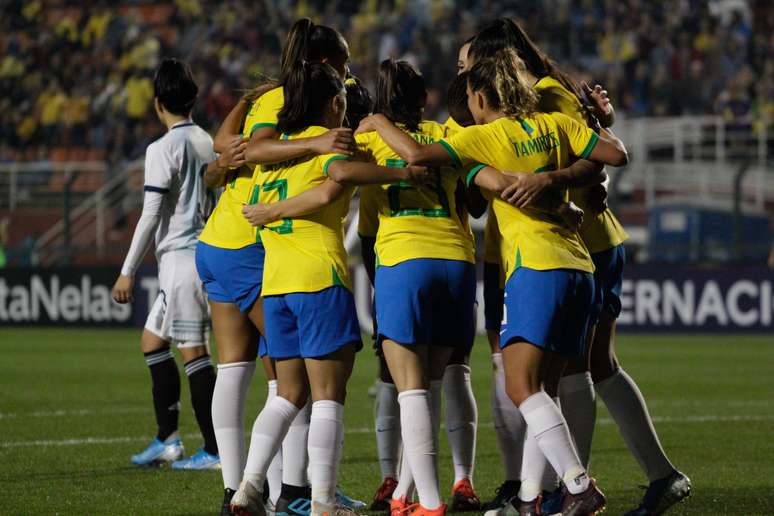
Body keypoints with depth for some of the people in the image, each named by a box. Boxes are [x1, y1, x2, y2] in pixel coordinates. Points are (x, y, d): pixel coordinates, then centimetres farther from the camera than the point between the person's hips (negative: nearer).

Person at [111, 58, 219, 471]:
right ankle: (167, 440, 16)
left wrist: (128, 271, -8)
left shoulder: (163, 149, -11)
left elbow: (151, 216, -13)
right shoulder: (208, 143, 11)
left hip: (180, 256, -8)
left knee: (193, 351, -5)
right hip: (207, 252, 8)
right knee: (152, 340, 16)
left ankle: (215, 449, -5)